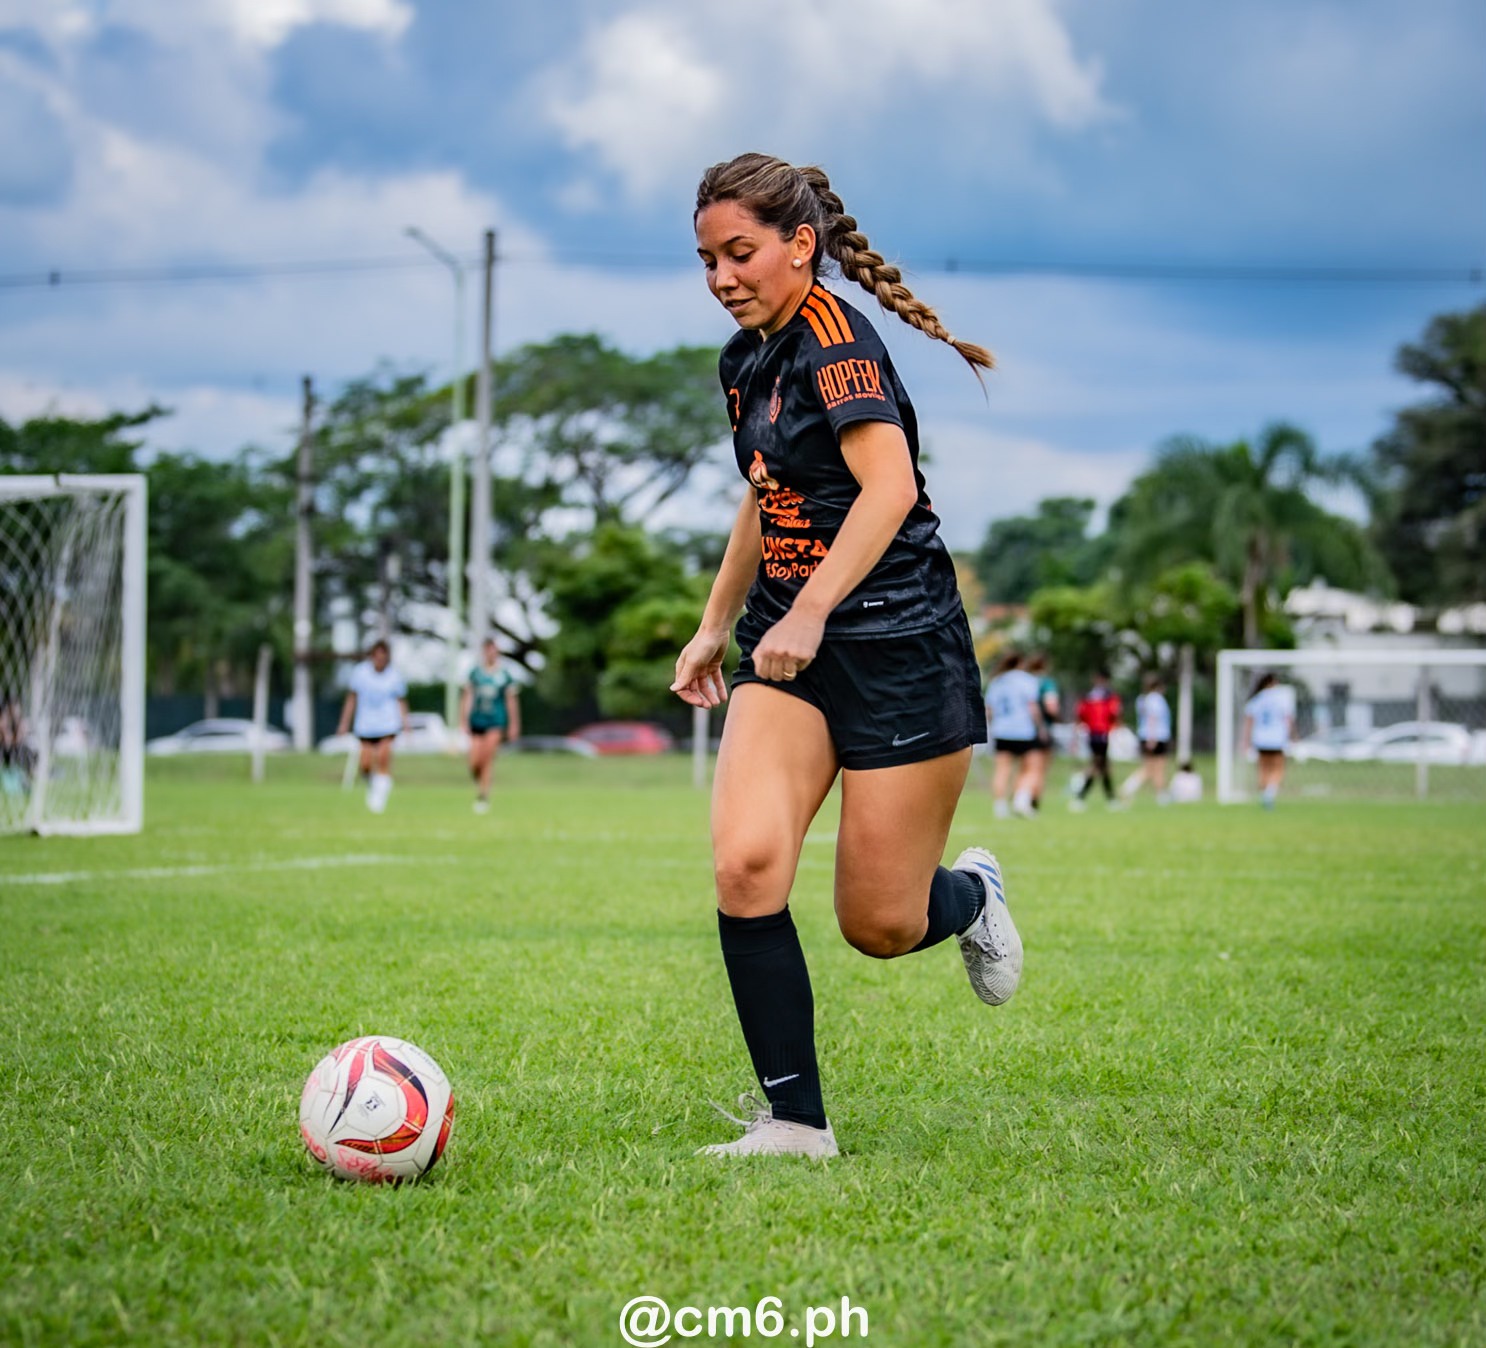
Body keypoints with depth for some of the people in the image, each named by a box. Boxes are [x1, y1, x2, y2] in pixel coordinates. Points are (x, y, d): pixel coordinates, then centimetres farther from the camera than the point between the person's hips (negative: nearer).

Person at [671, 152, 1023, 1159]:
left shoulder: (835, 340, -14)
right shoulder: (746, 360, 12)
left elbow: (889, 484, -28)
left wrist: (810, 610, -35)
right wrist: (717, 622, 27)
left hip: (898, 644, -7)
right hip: (787, 645, 7)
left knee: (880, 926, -1)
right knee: (746, 863, -16)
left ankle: (969, 894, 36)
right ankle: (795, 1120, -8)